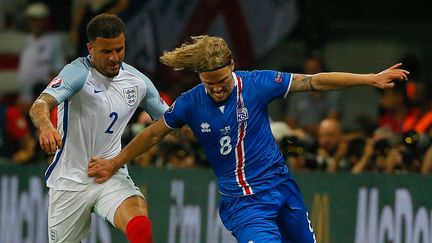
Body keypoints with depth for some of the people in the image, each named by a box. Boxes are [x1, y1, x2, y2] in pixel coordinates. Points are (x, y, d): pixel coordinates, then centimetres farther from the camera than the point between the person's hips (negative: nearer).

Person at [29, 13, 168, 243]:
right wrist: (45, 125, -57)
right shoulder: (77, 74, -16)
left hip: (112, 175, 2)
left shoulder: (138, 81, 0)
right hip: (70, 179, -2)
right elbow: (40, 104, -34)